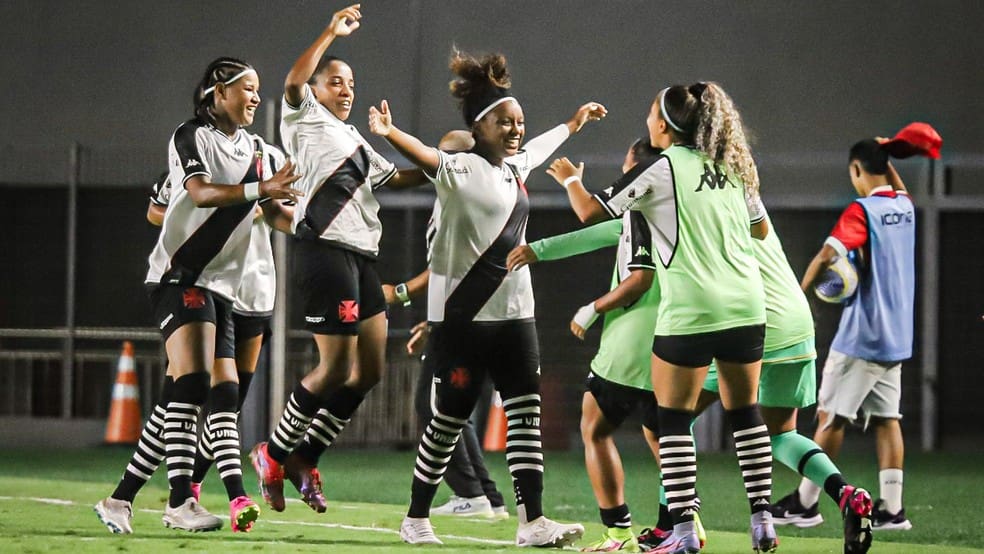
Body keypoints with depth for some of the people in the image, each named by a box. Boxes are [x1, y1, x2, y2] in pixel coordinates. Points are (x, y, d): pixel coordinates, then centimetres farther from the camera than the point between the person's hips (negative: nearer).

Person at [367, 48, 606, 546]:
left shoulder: (516, 165, 12)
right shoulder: (461, 169, -12)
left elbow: (542, 145, 35)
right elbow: (424, 156, -33)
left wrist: (576, 121, 51)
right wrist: (389, 132, -54)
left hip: (514, 309, 7)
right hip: (464, 313, -7)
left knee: (526, 411, -2)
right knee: (450, 417, 0)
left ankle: (532, 523, -5)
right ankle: (416, 519, 13)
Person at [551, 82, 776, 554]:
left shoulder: (660, 169, -6)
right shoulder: (732, 165, 10)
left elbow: (590, 212, -2)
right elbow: (760, 228, 23)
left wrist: (570, 179, 17)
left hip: (690, 312, -5)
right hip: (746, 306, 5)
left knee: (673, 418, 3)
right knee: (745, 413, 14)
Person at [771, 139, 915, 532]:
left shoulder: (861, 211, -14)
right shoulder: (904, 207, 9)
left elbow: (827, 255, -26)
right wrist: (885, 158, 29)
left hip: (860, 337, -7)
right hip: (896, 338, 7)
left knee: (831, 416, -1)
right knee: (886, 419, 7)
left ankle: (805, 503, 3)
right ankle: (892, 508, 2)